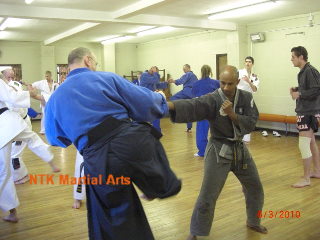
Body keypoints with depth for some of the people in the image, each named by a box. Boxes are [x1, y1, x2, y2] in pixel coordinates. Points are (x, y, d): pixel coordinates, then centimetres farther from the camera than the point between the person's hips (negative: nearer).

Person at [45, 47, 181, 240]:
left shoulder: (55, 98, 15)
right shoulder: (107, 78, 5)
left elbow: (56, 139, 26)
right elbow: (146, 103, 3)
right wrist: (160, 99, 26)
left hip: (99, 163, 3)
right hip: (131, 143, -2)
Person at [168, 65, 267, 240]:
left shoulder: (246, 98, -4)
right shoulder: (212, 99, -18)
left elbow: (251, 123, -9)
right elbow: (191, 106, -36)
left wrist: (232, 114, -25)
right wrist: (167, 104, -55)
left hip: (240, 149, 5)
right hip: (218, 151, -5)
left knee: (255, 189, 19)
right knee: (208, 196, -5)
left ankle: (253, 222, 45)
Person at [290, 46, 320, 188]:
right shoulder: (303, 71, 11)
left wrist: (299, 94, -19)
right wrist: (296, 89, 2)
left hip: (309, 112, -10)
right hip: (305, 111, 10)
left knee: (304, 145, -6)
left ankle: (306, 179, 3)